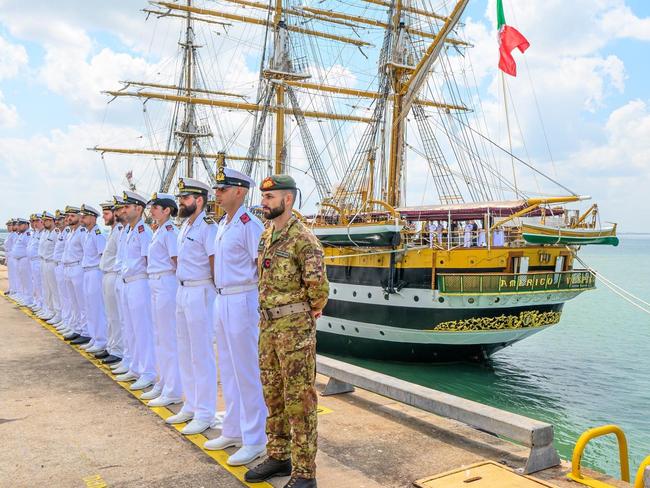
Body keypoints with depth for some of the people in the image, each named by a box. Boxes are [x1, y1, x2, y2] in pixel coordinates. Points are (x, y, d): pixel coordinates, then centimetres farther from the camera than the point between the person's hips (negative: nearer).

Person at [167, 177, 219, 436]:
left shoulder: (208, 227, -15)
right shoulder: (184, 226, 13)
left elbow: (215, 263, -17)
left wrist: (214, 293, -12)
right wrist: (183, 285, 11)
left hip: (200, 293, -9)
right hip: (182, 291, 9)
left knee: (201, 353, -2)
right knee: (185, 351, 16)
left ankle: (205, 414, 8)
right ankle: (191, 406, 29)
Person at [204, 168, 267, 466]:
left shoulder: (249, 225, -15)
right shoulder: (222, 225, 13)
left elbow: (264, 268, -18)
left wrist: (262, 306, -17)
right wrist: (220, 296, 17)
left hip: (241, 301, -9)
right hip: (222, 300, 9)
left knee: (247, 372, -2)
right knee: (228, 370, 17)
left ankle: (254, 441, 9)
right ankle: (233, 431, 30)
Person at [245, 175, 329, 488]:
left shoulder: (303, 238, -16)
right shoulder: (266, 234, 11)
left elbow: (317, 283, -25)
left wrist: (314, 307, -7)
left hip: (295, 327, -9)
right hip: (268, 324, 9)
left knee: (299, 400, -1)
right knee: (273, 394, 17)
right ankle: (279, 457, 32)